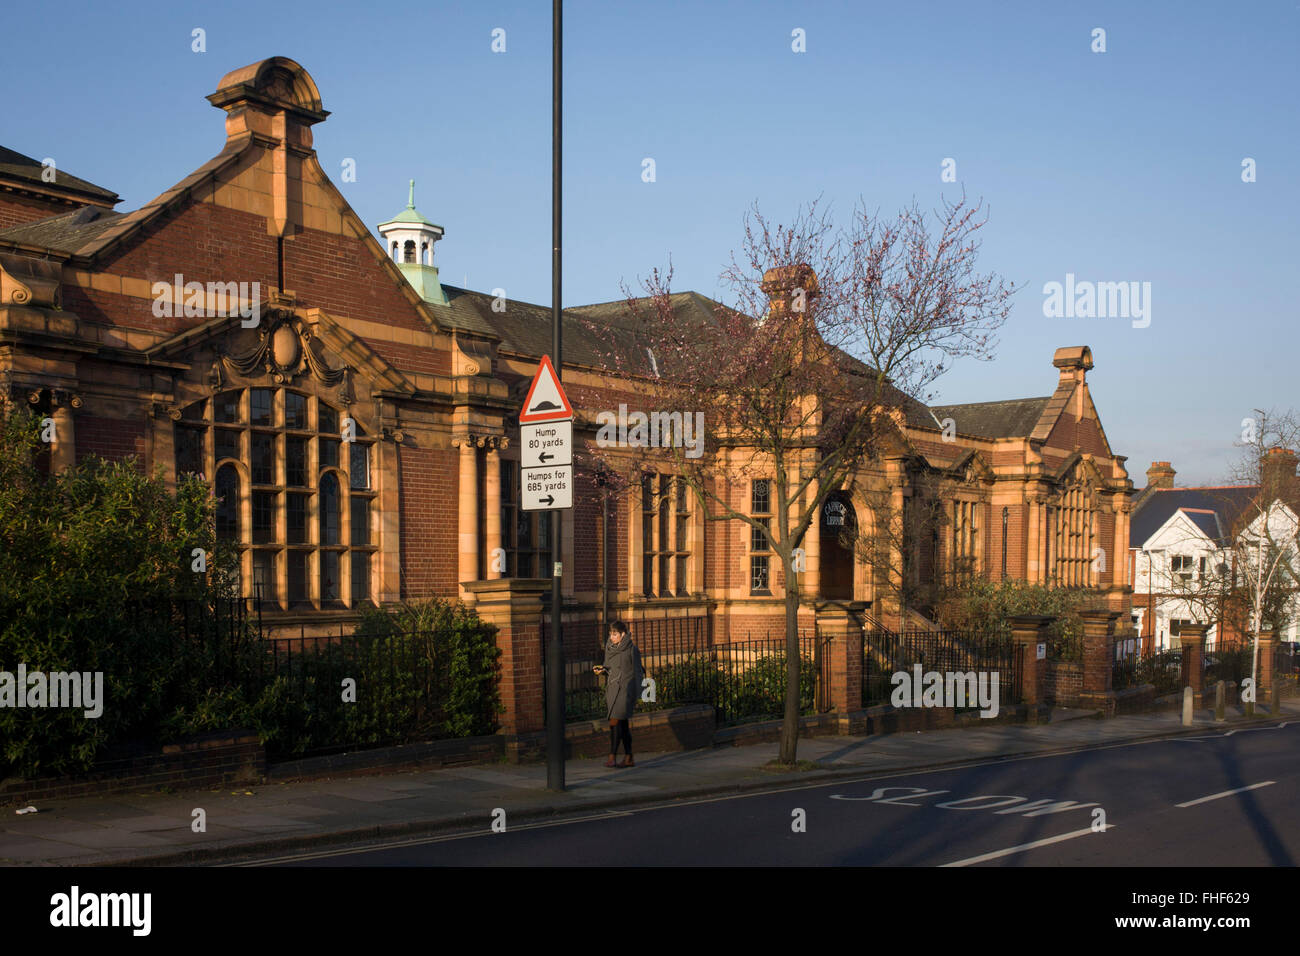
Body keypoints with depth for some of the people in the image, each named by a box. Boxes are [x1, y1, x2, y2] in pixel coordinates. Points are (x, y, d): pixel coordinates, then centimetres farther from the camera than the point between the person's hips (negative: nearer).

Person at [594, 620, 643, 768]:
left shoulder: (632, 649, -7)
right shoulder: (609, 647, 10)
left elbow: (637, 672, -4)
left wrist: (637, 696, -6)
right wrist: (602, 670, -4)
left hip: (625, 689, -6)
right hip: (612, 689, 6)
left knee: (615, 721, -16)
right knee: (622, 723, 9)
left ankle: (612, 756, -18)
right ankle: (629, 758, 14)